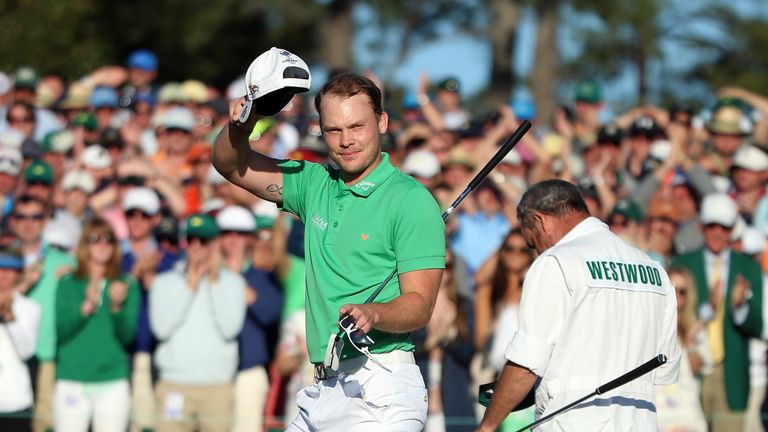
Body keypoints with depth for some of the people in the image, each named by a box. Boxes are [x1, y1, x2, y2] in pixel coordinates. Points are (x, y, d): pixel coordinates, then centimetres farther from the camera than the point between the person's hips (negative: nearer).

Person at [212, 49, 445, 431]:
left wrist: (372, 314, -34)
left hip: (380, 395, -7)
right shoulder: (315, 184, 13)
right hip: (322, 392, 7)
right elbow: (233, 167, 22)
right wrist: (241, 125, 0)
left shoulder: (412, 201, -8)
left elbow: (419, 304, -13)